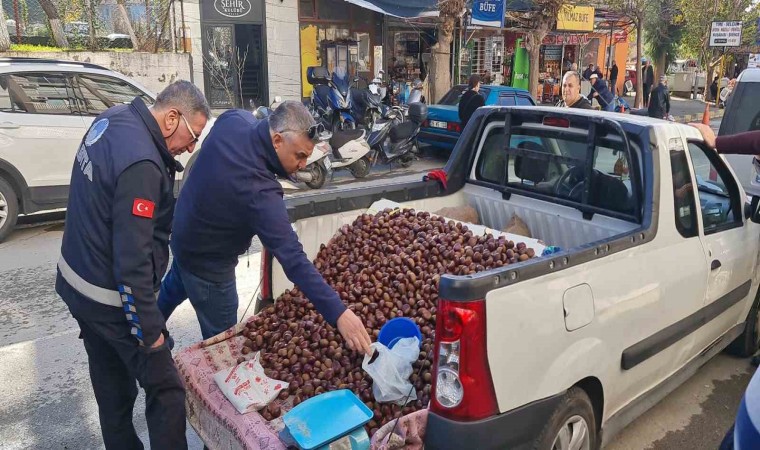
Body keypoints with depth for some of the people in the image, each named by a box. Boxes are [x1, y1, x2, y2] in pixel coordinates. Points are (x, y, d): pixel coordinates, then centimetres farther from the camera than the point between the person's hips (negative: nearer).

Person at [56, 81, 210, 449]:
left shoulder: (112, 119, 0)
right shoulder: (141, 164, -28)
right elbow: (133, 257, -27)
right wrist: (149, 328, -19)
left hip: (76, 281, 9)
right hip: (111, 299, -9)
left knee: (113, 387, 22)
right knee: (165, 391, 3)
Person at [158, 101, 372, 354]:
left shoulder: (234, 120, -19)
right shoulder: (259, 192, -42)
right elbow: (293, 259, -44)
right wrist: (338, 314, -45)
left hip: (185, 230, 10)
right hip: (207, 260, -10)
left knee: (175, 286, 37)